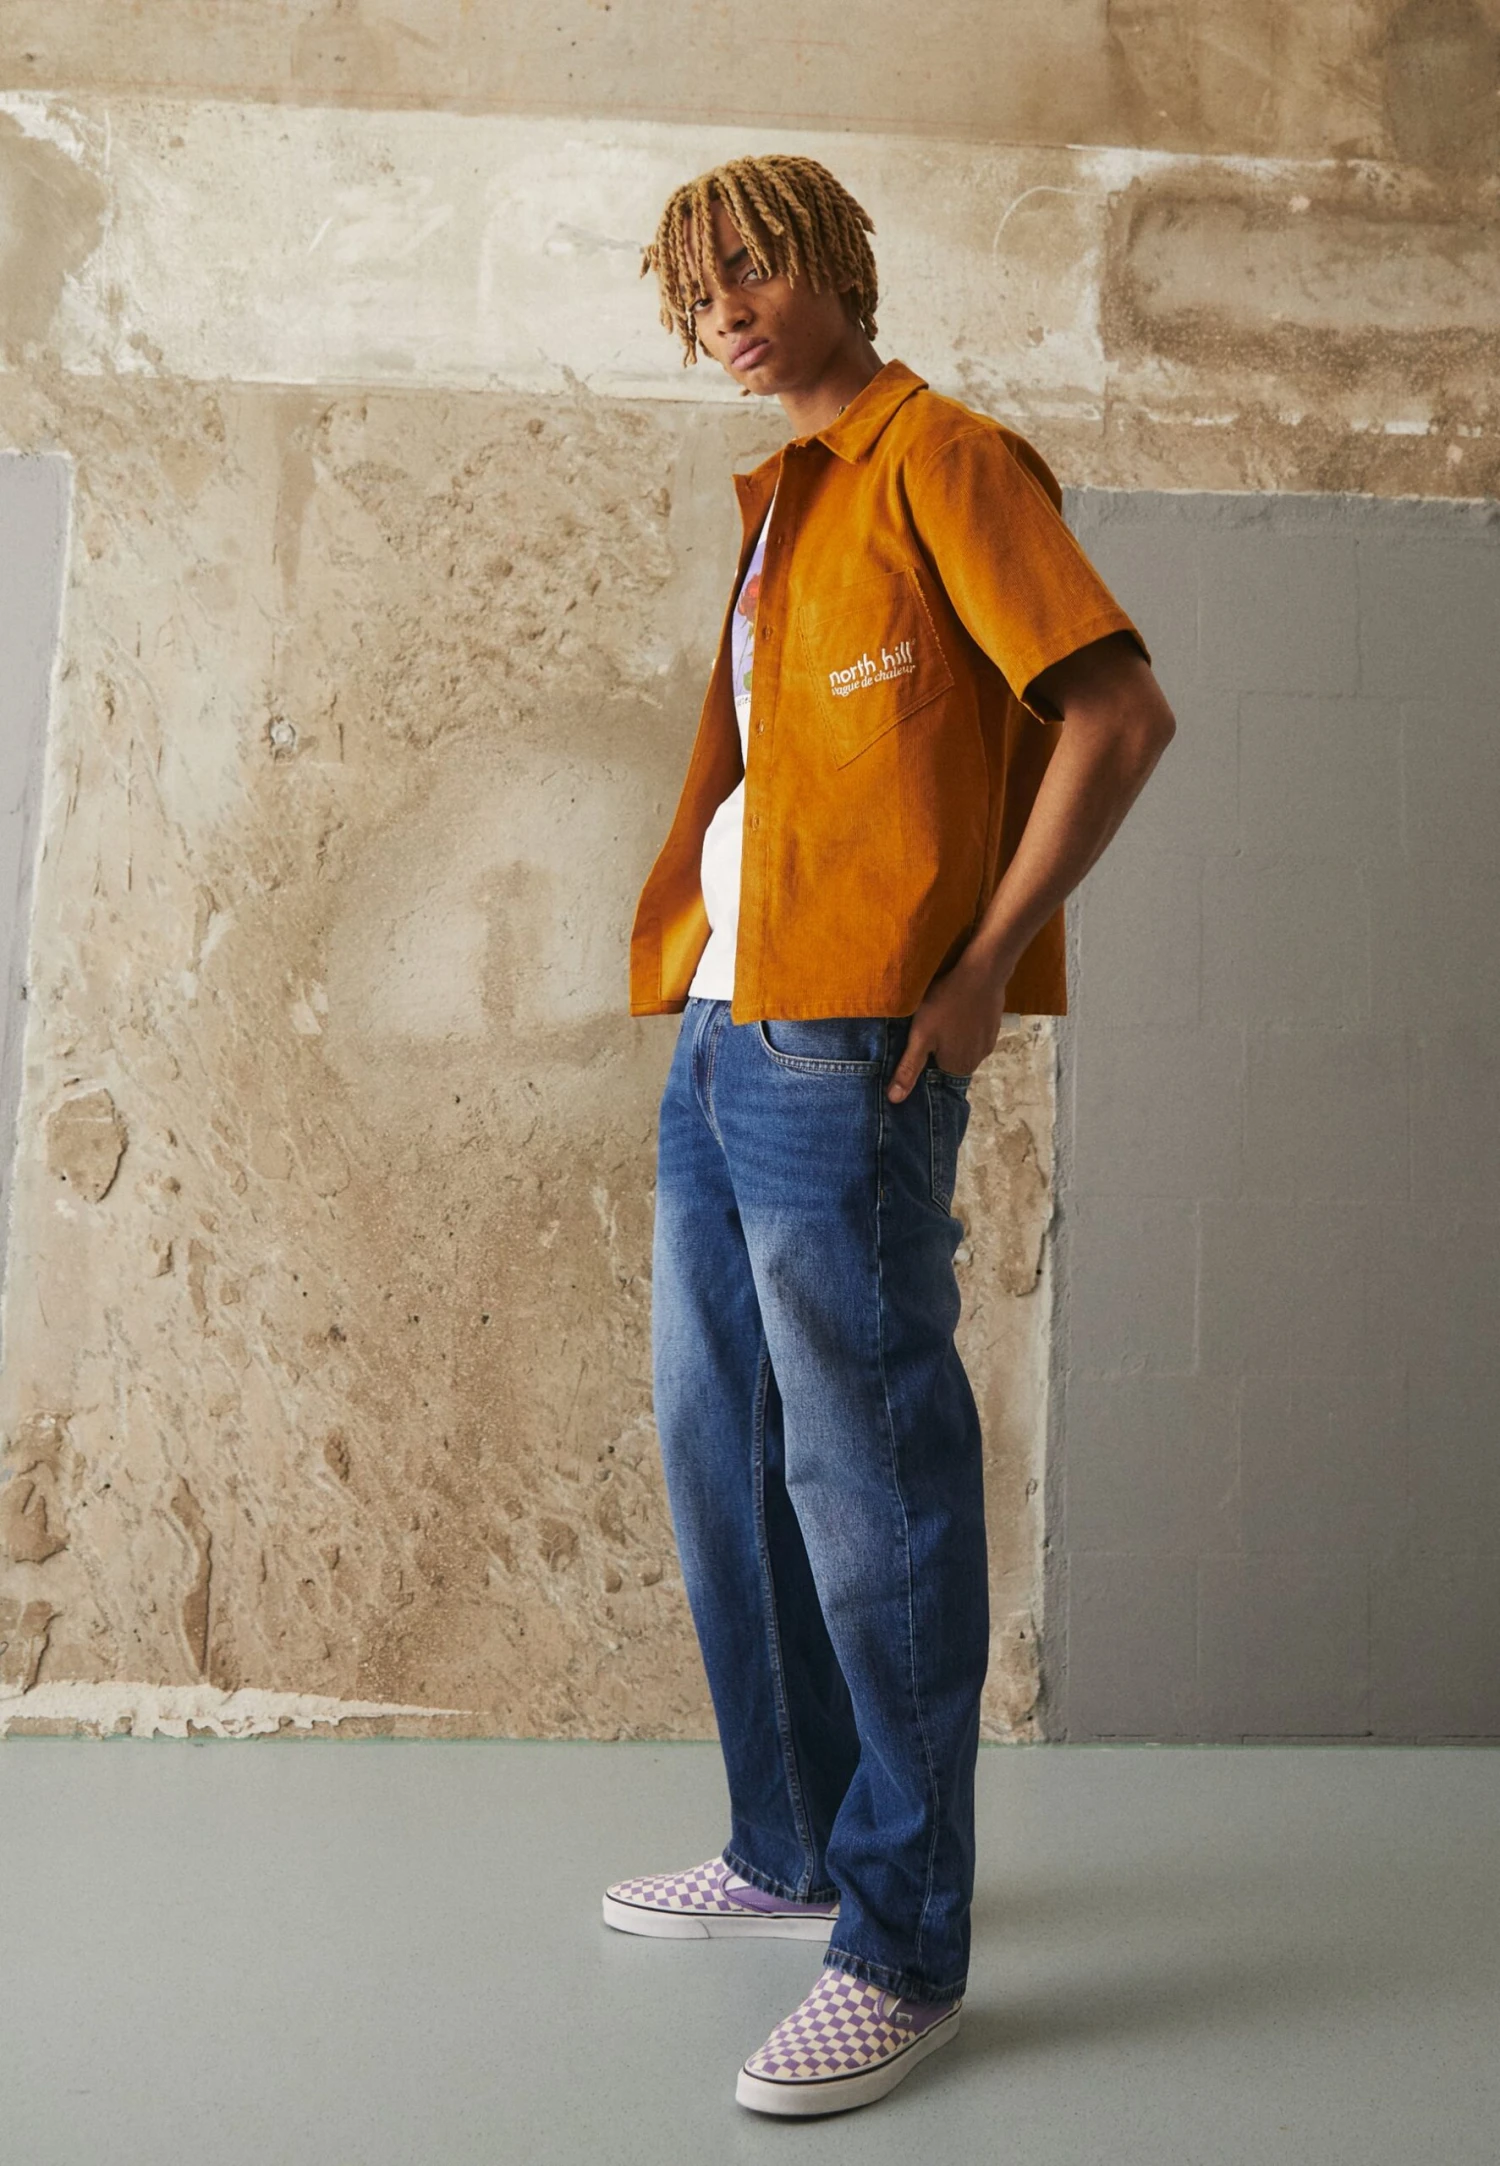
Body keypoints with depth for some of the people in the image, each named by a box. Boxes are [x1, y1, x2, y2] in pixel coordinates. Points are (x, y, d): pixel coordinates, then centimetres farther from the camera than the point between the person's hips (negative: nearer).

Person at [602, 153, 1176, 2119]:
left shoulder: (940, 458, -2)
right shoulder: (784, 501, 23)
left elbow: (1121, 712, -11)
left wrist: (981, 970, -15)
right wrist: (698, 966, 15)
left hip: (845, 1049, -9)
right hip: (720, 1036, 10)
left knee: (863, 1478, -5)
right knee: (723, 1457, 14)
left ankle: (904, 1948, 9)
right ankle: (792, 1853, 29)